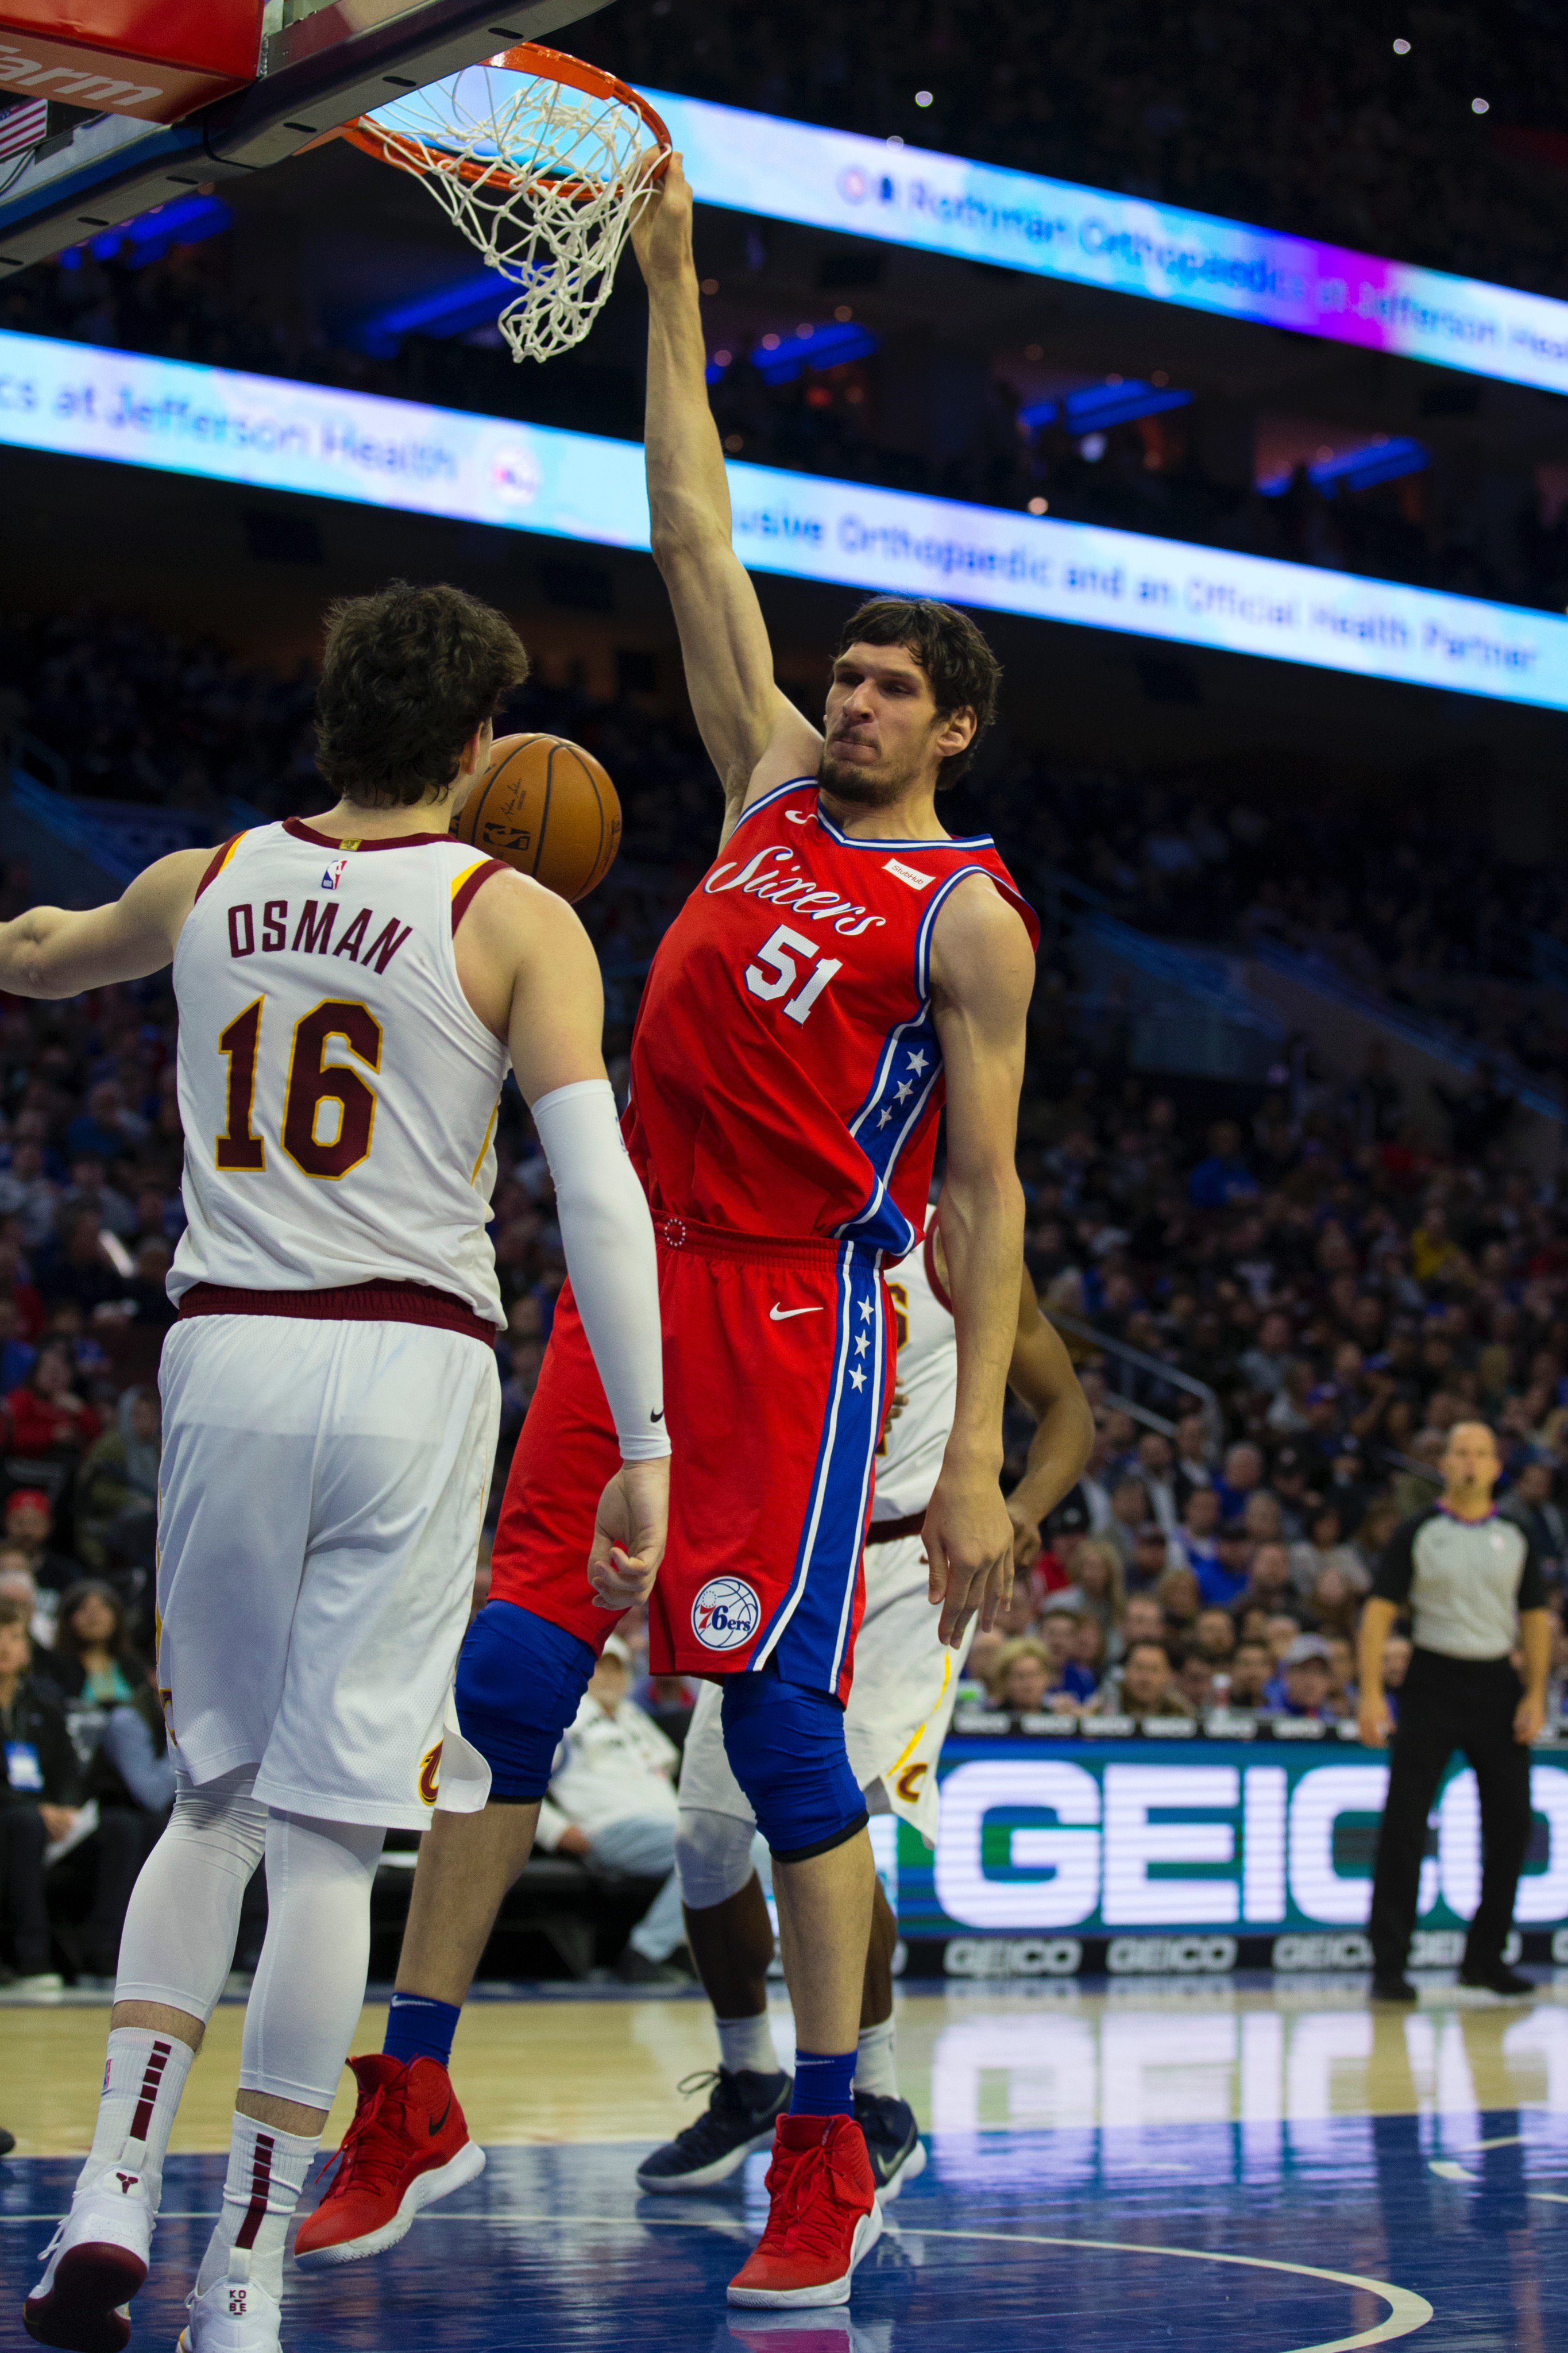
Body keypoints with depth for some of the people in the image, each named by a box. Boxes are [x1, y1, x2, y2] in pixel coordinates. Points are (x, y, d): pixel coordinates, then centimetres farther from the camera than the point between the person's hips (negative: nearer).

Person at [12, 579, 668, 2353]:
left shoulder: (204, 887, 10)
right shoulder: (514, 919, -1)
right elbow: (597, 1192, -11)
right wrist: (645, 1447, -11)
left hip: (223, 1352, 4)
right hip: (410, 1368, -3)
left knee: (217, 1793, 19)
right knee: (329, 1828, -1)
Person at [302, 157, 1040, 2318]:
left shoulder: (969, 917, -2)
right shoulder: (774, 787, 15)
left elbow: (984, 1195, -6)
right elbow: (695, 538, 16)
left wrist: (978, 1455, -13)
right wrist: (672, 293, 13)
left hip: (803, 1315, -6)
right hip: (635, 1285, 6)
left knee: (781, 1723, -6)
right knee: (506, 1676, 3)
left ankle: (825, 2162, 4)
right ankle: (410, 2096, 12)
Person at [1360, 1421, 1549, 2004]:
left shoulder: (1515, 1538, 8)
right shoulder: (1418, 1533, 0)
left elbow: (1535, 1620, 10)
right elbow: (1379, 1612, -3)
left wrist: (1535, 1696, -1)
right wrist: (1371, 1694, -11)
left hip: (1496, 1683, 3)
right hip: (1432, 1682, -3)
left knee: (1510, 1822, 3)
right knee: (1403, 1825, -8)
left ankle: (1485, 1957, 17)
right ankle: (1388, 1962, -2)